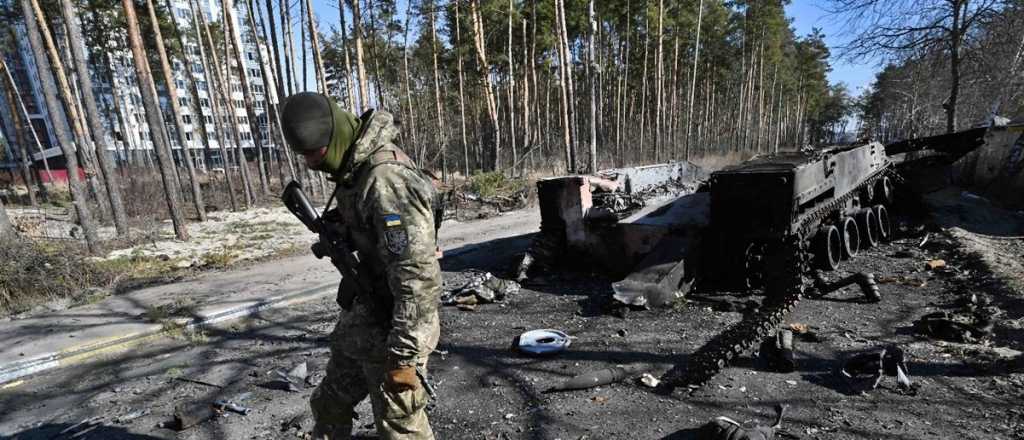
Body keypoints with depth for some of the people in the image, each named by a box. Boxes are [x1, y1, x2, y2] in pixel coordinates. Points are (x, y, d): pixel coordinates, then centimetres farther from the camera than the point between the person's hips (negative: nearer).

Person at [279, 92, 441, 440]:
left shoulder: (387, 179, -27)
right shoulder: (357, 168, 4)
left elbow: (419, 276, -30)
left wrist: (403, 355, -25)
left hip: (388, 331, -9)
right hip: (358, 321, 9)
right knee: (329, 407, 27)